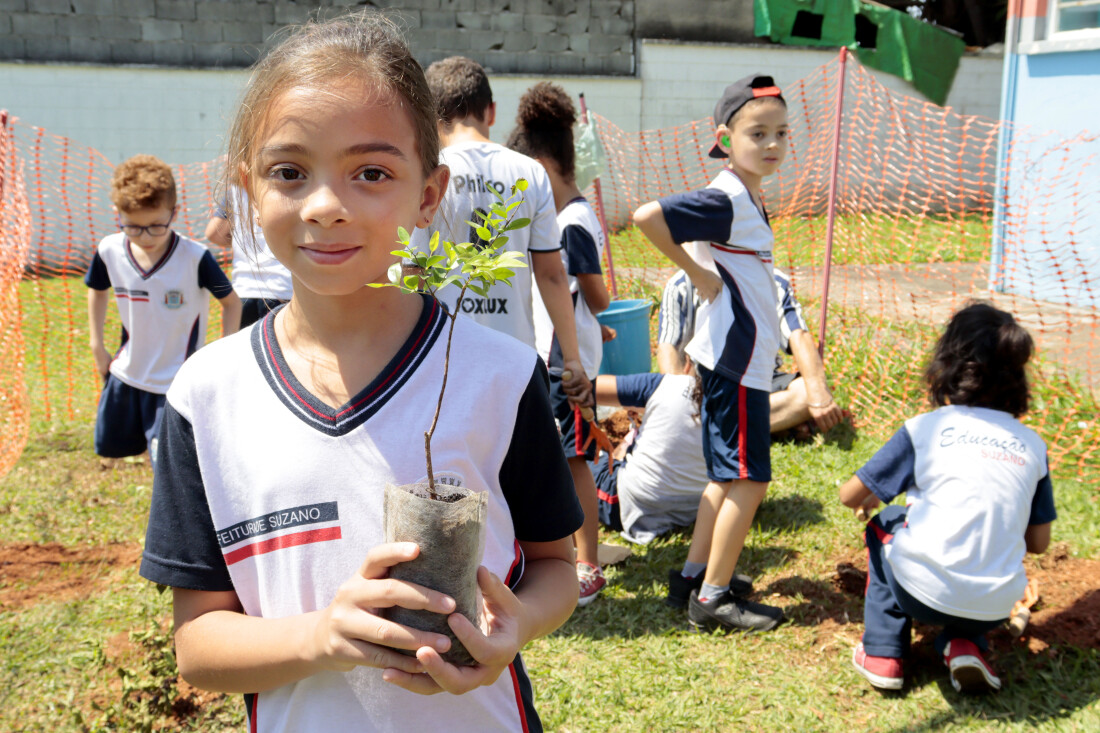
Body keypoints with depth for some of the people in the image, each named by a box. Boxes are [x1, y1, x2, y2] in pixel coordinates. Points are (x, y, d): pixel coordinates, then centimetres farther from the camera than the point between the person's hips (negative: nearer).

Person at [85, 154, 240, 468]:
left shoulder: (195, 258, -23)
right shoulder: (109, 251, -10)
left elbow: (231, 301, -8)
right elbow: (97, 290, 12)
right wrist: (96, 345, 12)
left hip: (175, 381, -5)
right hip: (126, 372, 5)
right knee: (107, 444, 20)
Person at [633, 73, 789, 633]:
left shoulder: (747, 197, 10)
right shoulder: (725, 199, -18)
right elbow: (646, 216, -29)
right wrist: (697, 274, -21)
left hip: (740, 355, 10)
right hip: (736, 357, -10)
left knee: (728, 475, 17)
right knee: (749, 478, -3)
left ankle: (696, 575, 28)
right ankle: (713, 597, 7)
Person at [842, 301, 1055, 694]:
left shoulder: (925, 429, -2)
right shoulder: (1032, 445, 6)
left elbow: (850, 496, 4)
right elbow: (1039, 542, 14)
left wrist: (870, 499, 27)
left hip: (923, 594, -3)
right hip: (995, 609, 3)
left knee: (884, 526, 27)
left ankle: (883, 653, 19)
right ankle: (964, 644, 12)